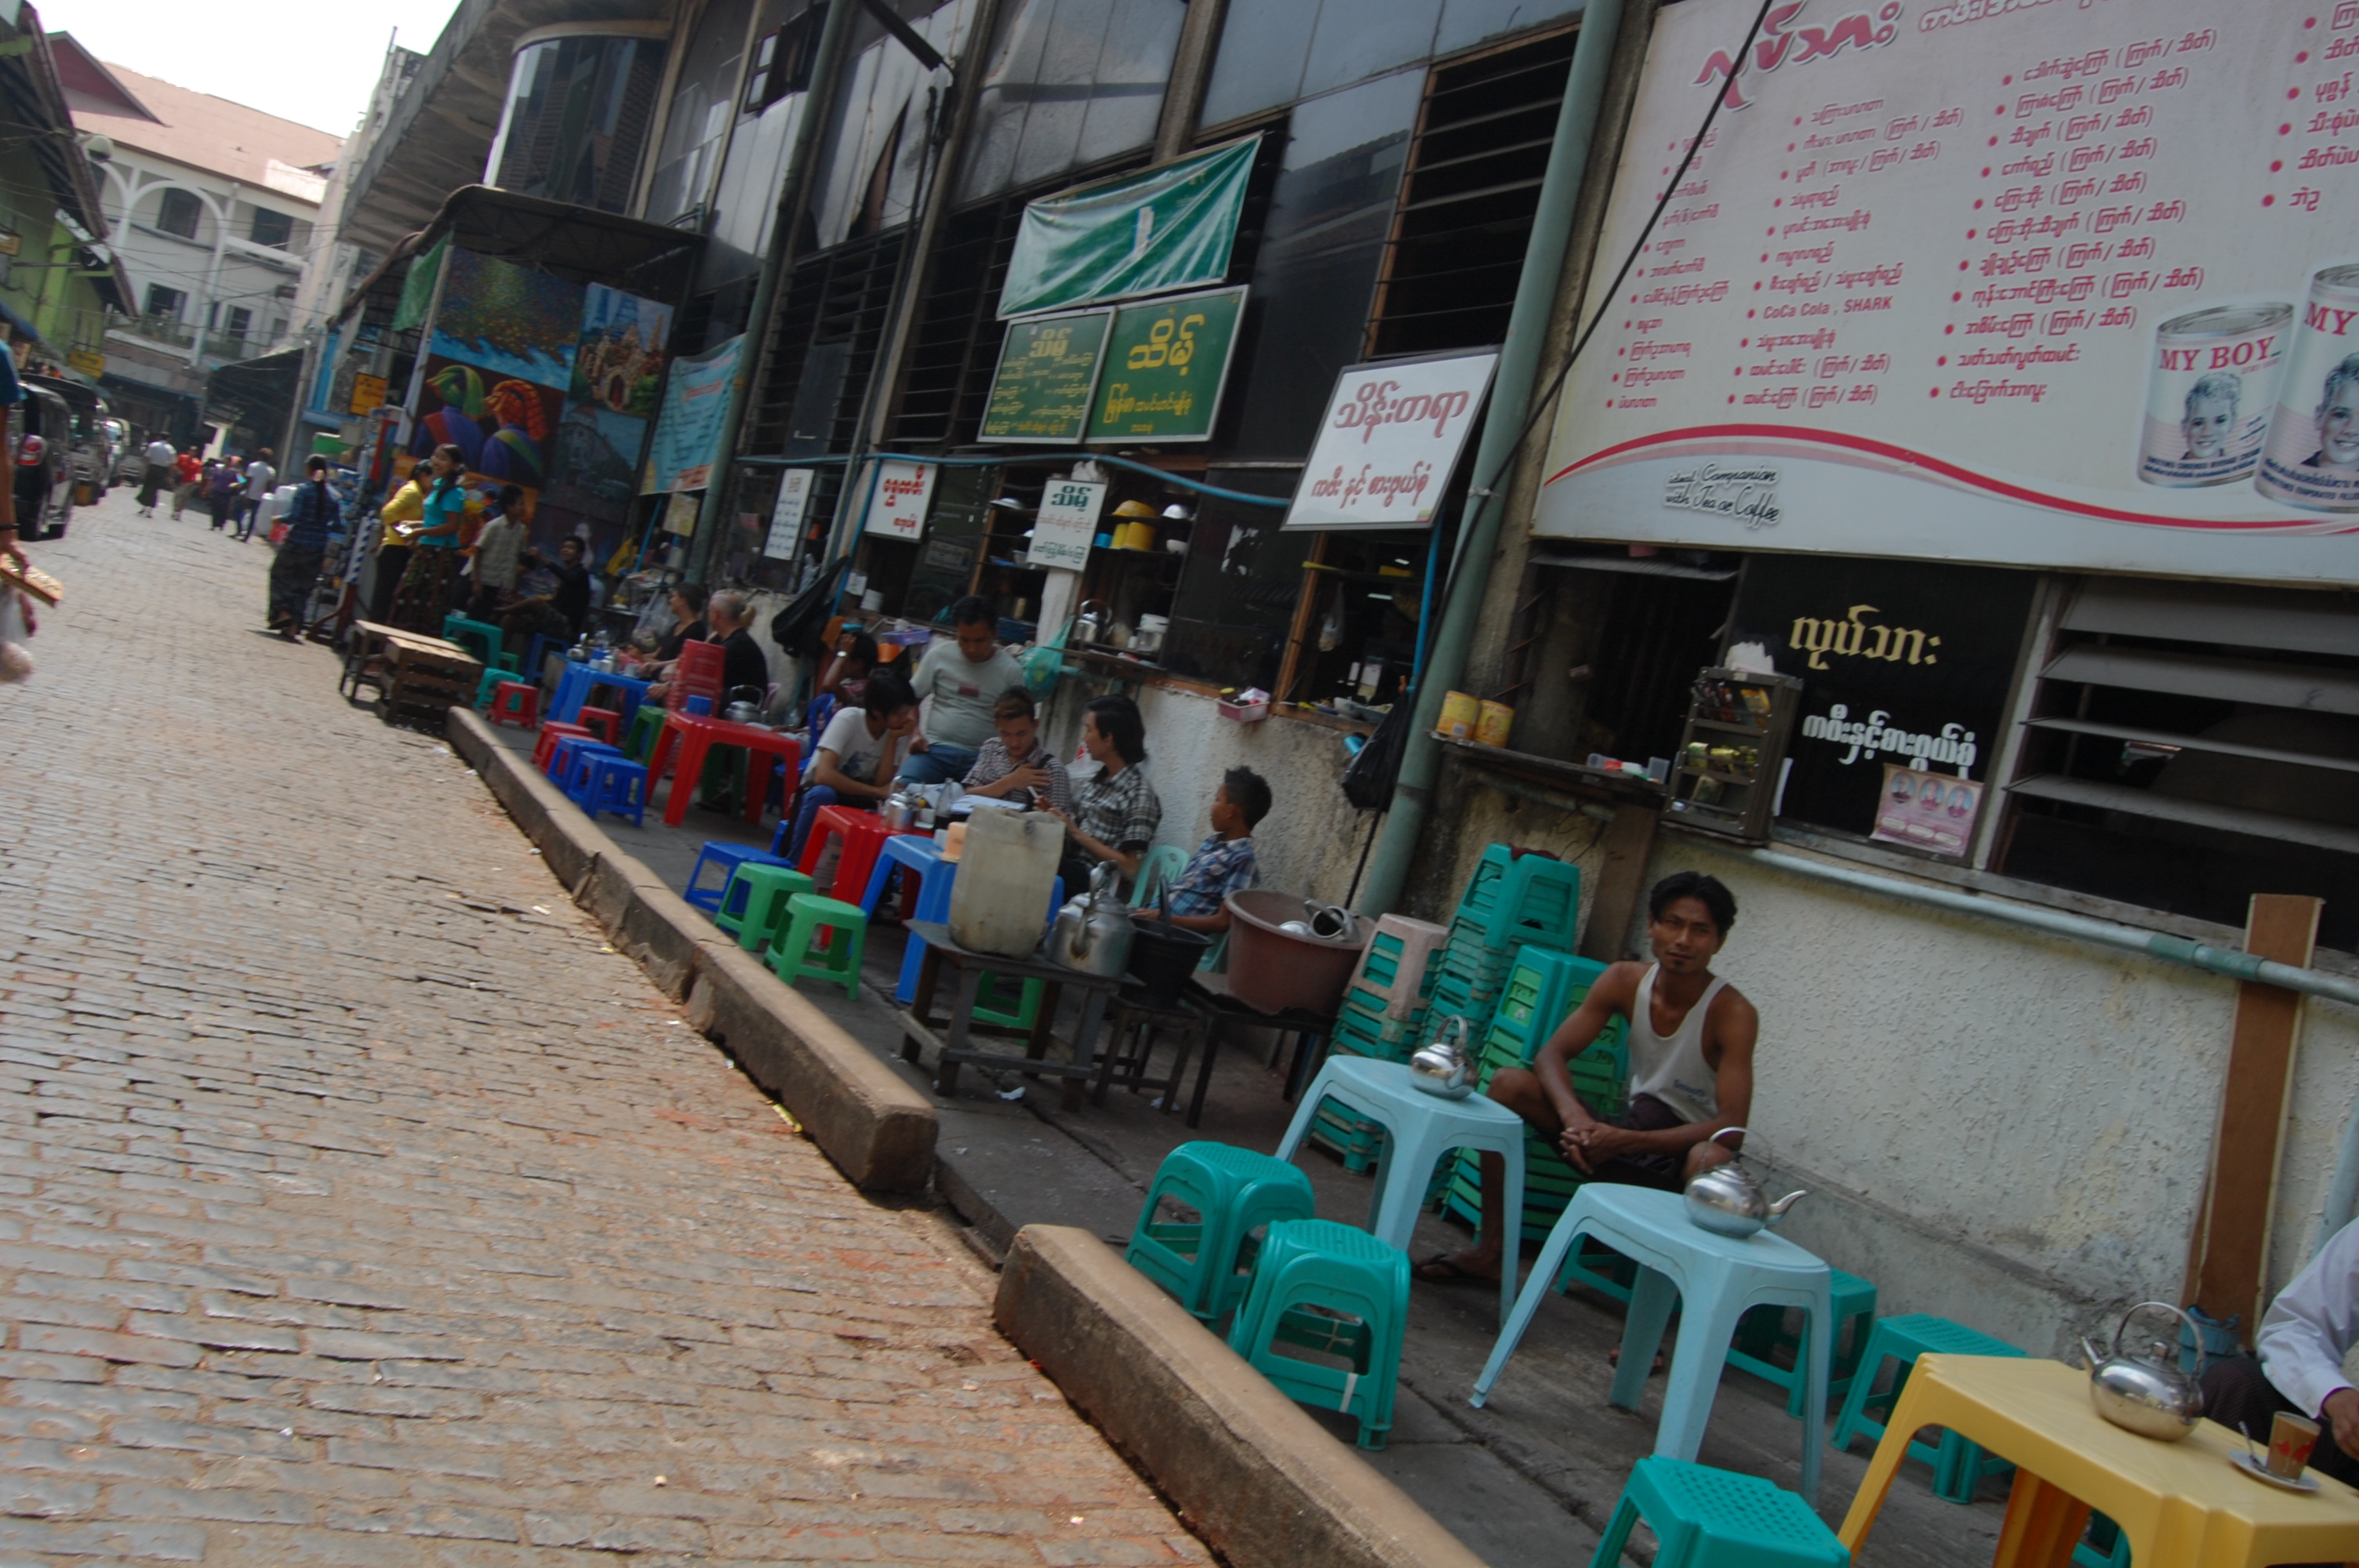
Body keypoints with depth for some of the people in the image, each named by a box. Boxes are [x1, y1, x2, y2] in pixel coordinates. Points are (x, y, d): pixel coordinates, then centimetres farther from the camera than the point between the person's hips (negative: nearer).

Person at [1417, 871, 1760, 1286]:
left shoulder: (1732, 1013, -19)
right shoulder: (1625, 981, -5)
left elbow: (1731, 1127, -26)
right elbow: (1551, 1054, -7)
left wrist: (1628, 1141, -36)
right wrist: (1572, 1113, -29)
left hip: (1684, 1152, -5)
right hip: (1627, 1132, 5)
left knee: (1712, 1158, -41)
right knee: (1508, 1083, -10)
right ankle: (1489, 1250, -7)